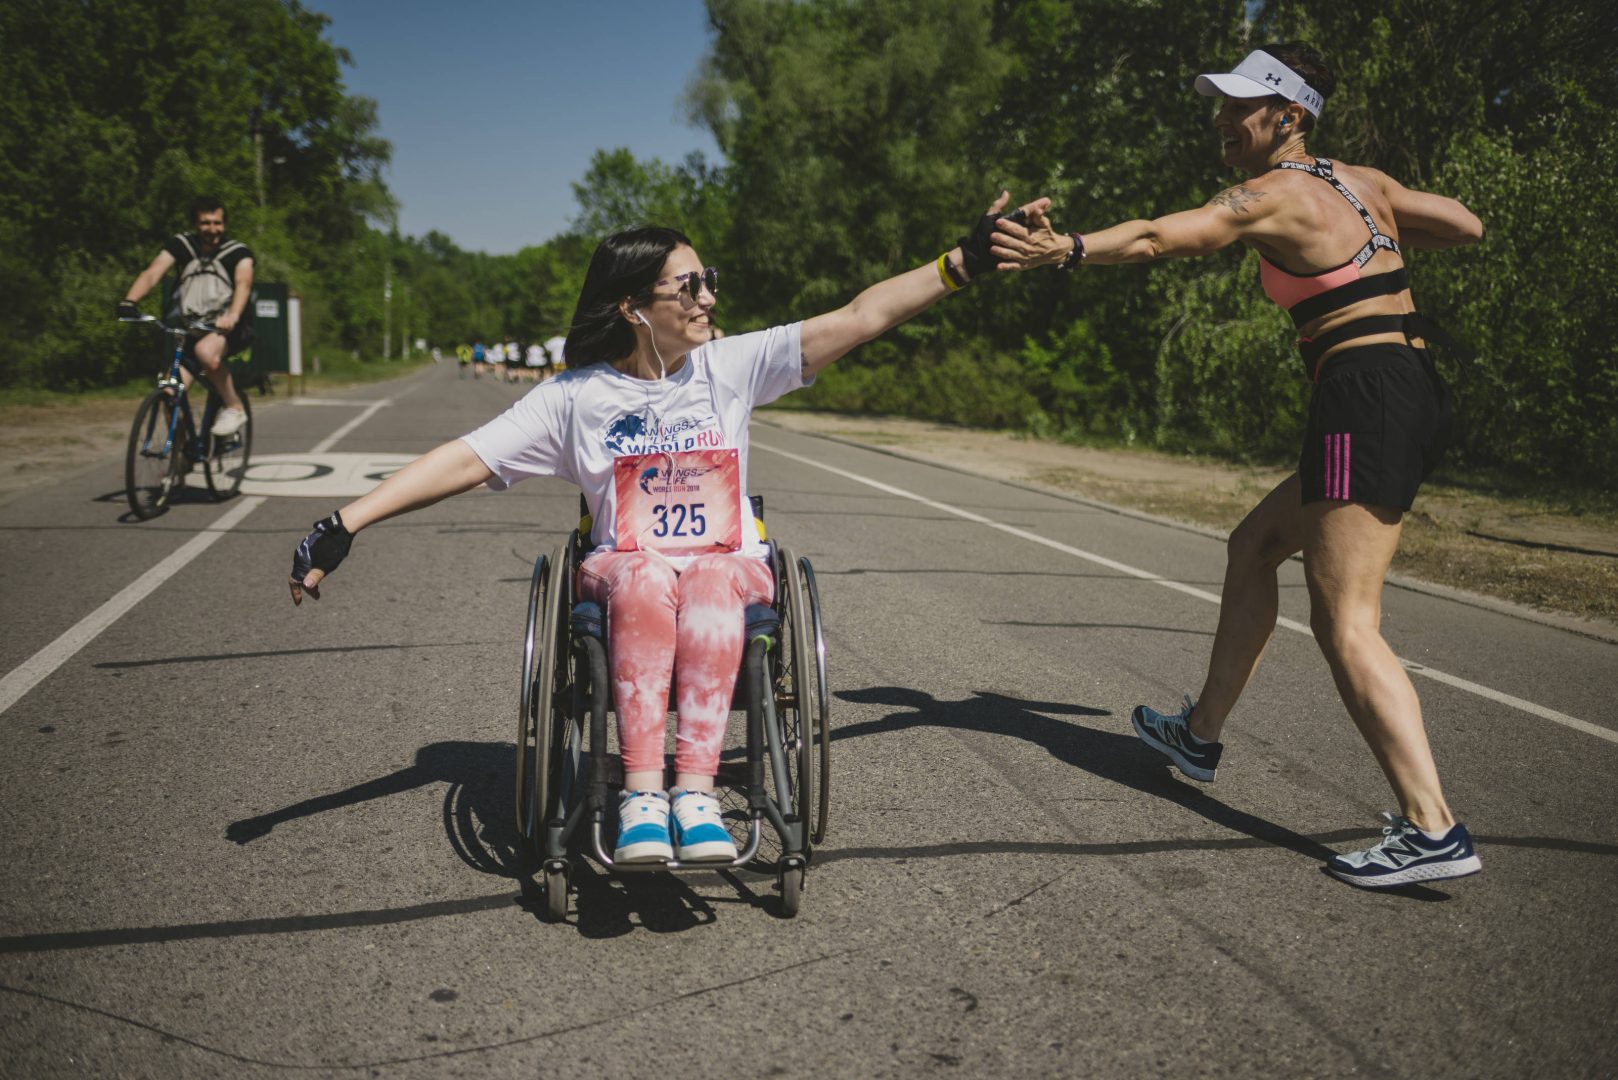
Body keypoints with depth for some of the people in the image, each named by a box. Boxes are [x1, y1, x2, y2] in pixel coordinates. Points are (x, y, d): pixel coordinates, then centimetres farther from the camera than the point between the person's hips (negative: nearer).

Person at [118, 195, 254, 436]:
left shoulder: (238, 251, -3)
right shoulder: (180, 245, 3)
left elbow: (243, 283, -22)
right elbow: (152, 273, -11)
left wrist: (233, 316, -43)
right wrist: (129, 301, -30)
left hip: (225, 329, -3)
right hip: (187, 328, 3)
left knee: (205, 350, -37)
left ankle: (234, 408, -15)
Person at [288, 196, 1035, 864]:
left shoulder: (731, 366, 3)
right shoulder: (576, 398, 1)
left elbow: (861, 317, -3)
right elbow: (466, 460, -5)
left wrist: (963, 261, -12)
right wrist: (343, 525, -14)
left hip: (730, 569, 1)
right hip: (621, 573, 0)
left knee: (712, 577, -35)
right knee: (649, 576, -36)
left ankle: (694, 788, -38)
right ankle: (642, 793, -38)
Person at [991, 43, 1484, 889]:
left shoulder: (1273, 197, -8)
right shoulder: (1364, 183, 17)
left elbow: (1160, 237, -25)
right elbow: (1466, 226, 26)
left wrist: (1069, 248, -37)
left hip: (1365, 396, -9)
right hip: (1414, 393, 9)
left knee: (1345, 623, -10)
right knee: (1253, 544, 19)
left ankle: (1432, 830, -12)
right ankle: (1202, 733, 29)